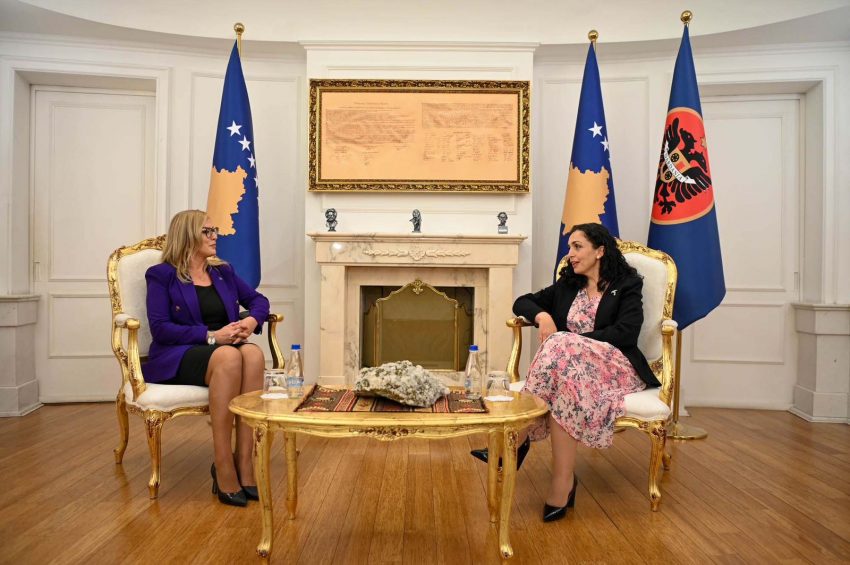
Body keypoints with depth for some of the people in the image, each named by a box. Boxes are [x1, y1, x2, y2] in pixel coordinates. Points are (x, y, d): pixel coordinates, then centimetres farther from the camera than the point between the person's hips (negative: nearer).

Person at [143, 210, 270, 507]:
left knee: (253, 353, -33)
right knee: (228, 357, -38)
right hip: (177, 357, -4)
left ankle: (244, 462, -32)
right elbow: (160, 328, -9)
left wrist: (252, 320, -4)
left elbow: (259, 300, 20)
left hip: (227, 349, 4)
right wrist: (211, 336, -19)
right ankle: (224, 469, -33)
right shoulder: (161, 275, 2)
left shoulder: (224, 271, 17)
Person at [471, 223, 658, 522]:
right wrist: (542, 316, -5)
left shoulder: (627, 285, 5)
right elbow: (522, 303, 19)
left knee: (561, 353, -35)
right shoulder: (566, 286, 20)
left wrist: (571, 340, -16)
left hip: (616, 367, -4)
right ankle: (563, 482, -33)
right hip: (569, 362, 4)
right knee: (562, 380, -34)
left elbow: (625, 333, -10)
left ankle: (514, 442, -30)